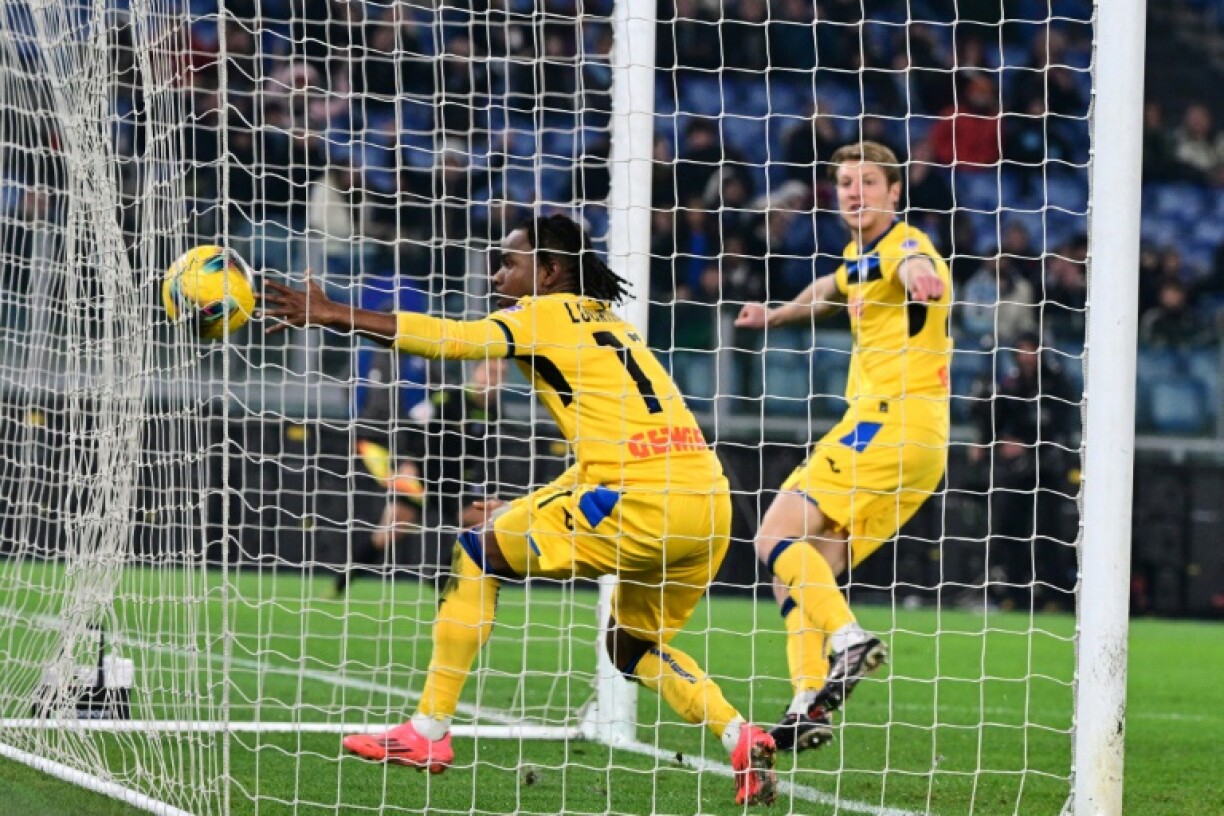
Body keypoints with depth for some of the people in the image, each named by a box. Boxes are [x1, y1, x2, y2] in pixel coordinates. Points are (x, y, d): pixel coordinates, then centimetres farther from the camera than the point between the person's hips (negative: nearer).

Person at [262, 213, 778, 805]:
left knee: (477, 553, 7)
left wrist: (332, 316, -7)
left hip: (640, 497, -8)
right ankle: (742, 740, 3)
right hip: (710, 500, 8)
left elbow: (449, 338, -9)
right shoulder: (608, 322, 26)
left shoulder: (548, 313, 4)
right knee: (632, 646, 26)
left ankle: (428, 733, 5)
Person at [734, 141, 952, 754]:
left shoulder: (906, 245, -9)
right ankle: (810, 707, -4)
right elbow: (833, 287, 46)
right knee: (805, 568, 4)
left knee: (777, 537, -15)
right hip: (879, 423, 9)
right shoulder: (859, 255, 19)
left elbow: (920, 270, -38)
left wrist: (917, 271, -61)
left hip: (892, 420, -9)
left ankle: (847, 638, -27)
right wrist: (777, 314, 59)